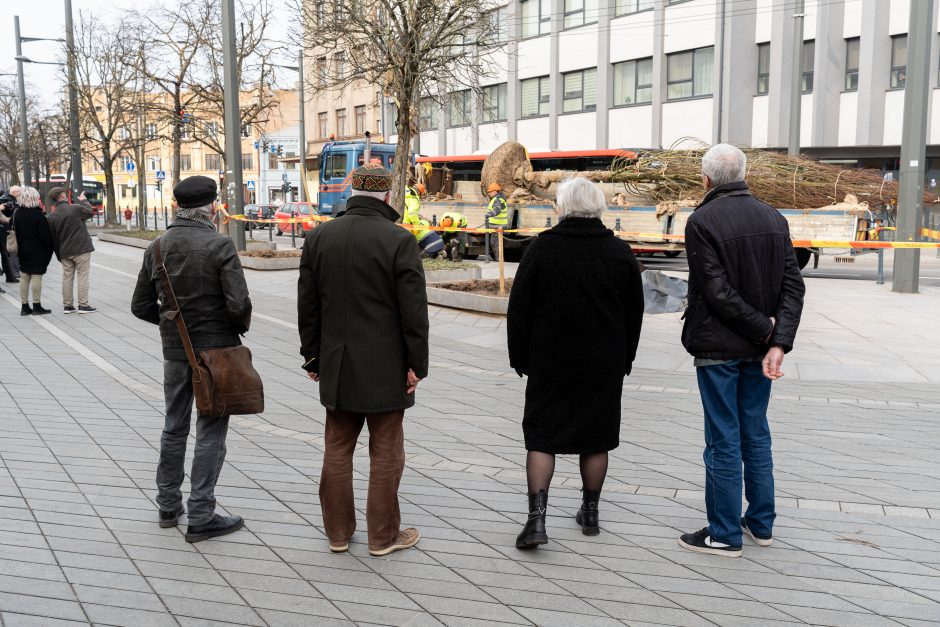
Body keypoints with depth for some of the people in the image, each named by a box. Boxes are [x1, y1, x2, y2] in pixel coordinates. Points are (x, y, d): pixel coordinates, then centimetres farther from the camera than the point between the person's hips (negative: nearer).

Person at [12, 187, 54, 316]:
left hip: (23, 251, 6)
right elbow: (45, 235, -16)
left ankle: (25, 306, 12)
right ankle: (36, 305, 1)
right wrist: (49, 249, -5)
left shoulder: (17, 213, 5)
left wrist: (20, 248, 18)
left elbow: (14, 230, 11)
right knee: (36, 276, -2)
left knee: (24, 277, 9)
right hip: (37, 251, -6)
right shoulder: (38, 214, -15)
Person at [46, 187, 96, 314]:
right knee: (83, 276, 0)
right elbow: (90, 211, 8)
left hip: (65, 252, 5)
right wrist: (84, 200, 26)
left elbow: (53, 238, 7)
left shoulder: (51, 217, 3)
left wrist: (59, 254, 14)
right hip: (81, 250, -4)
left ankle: (67, 305, 14)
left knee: (67, 277, 10)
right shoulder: (75, 209, -11)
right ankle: (83, 305, -2)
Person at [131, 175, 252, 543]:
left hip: (174, 349, 5)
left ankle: (168, 506, 31)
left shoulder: (158, 247, 1)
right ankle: (200, 518, 8)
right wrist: (240, 328, -1)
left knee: (175, 427, 19)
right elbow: (239, 304, -21)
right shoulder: (219, 246, -16)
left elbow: (141, 306, 4)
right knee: (210, 431, 4)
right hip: (216, 348, -5)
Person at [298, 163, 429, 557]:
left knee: (337, 449, 14)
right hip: (384, 368, -4)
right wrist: (416, 364, -5)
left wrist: (312, 357, 14)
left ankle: (338, 531, 24)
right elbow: (414, 310, -13)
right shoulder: (399, 241, -12)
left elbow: (307, 305, 6)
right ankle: (383, 535, 17)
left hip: (336, 366, 5)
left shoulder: (318, 238, 2)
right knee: (386, 452, 7)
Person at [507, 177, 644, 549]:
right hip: (604, 365, 2)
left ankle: (536, 518, -5)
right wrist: (624, 360, 19)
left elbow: (518, 309, -5)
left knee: (541, 437, 4)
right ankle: (590, 514, 25)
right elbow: (634, 313, 8)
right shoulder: (621, 253, 0)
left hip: (550, 363, -2)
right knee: (596, 438, 14)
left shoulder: (542, 248, -8)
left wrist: (520, 358, 6)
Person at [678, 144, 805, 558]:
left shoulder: (702, 221, -13)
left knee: (724, 440, 2)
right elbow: (793, 285, -2)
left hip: (718, 348, -6)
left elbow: (716, 291, -20)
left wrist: (765, 329, -10)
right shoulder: (774, 218, 5)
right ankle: (761, 523, 27)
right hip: (759, 349, 6)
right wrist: (778, 342, -9)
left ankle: (725, 535, 11)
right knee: (756, 434, 17)